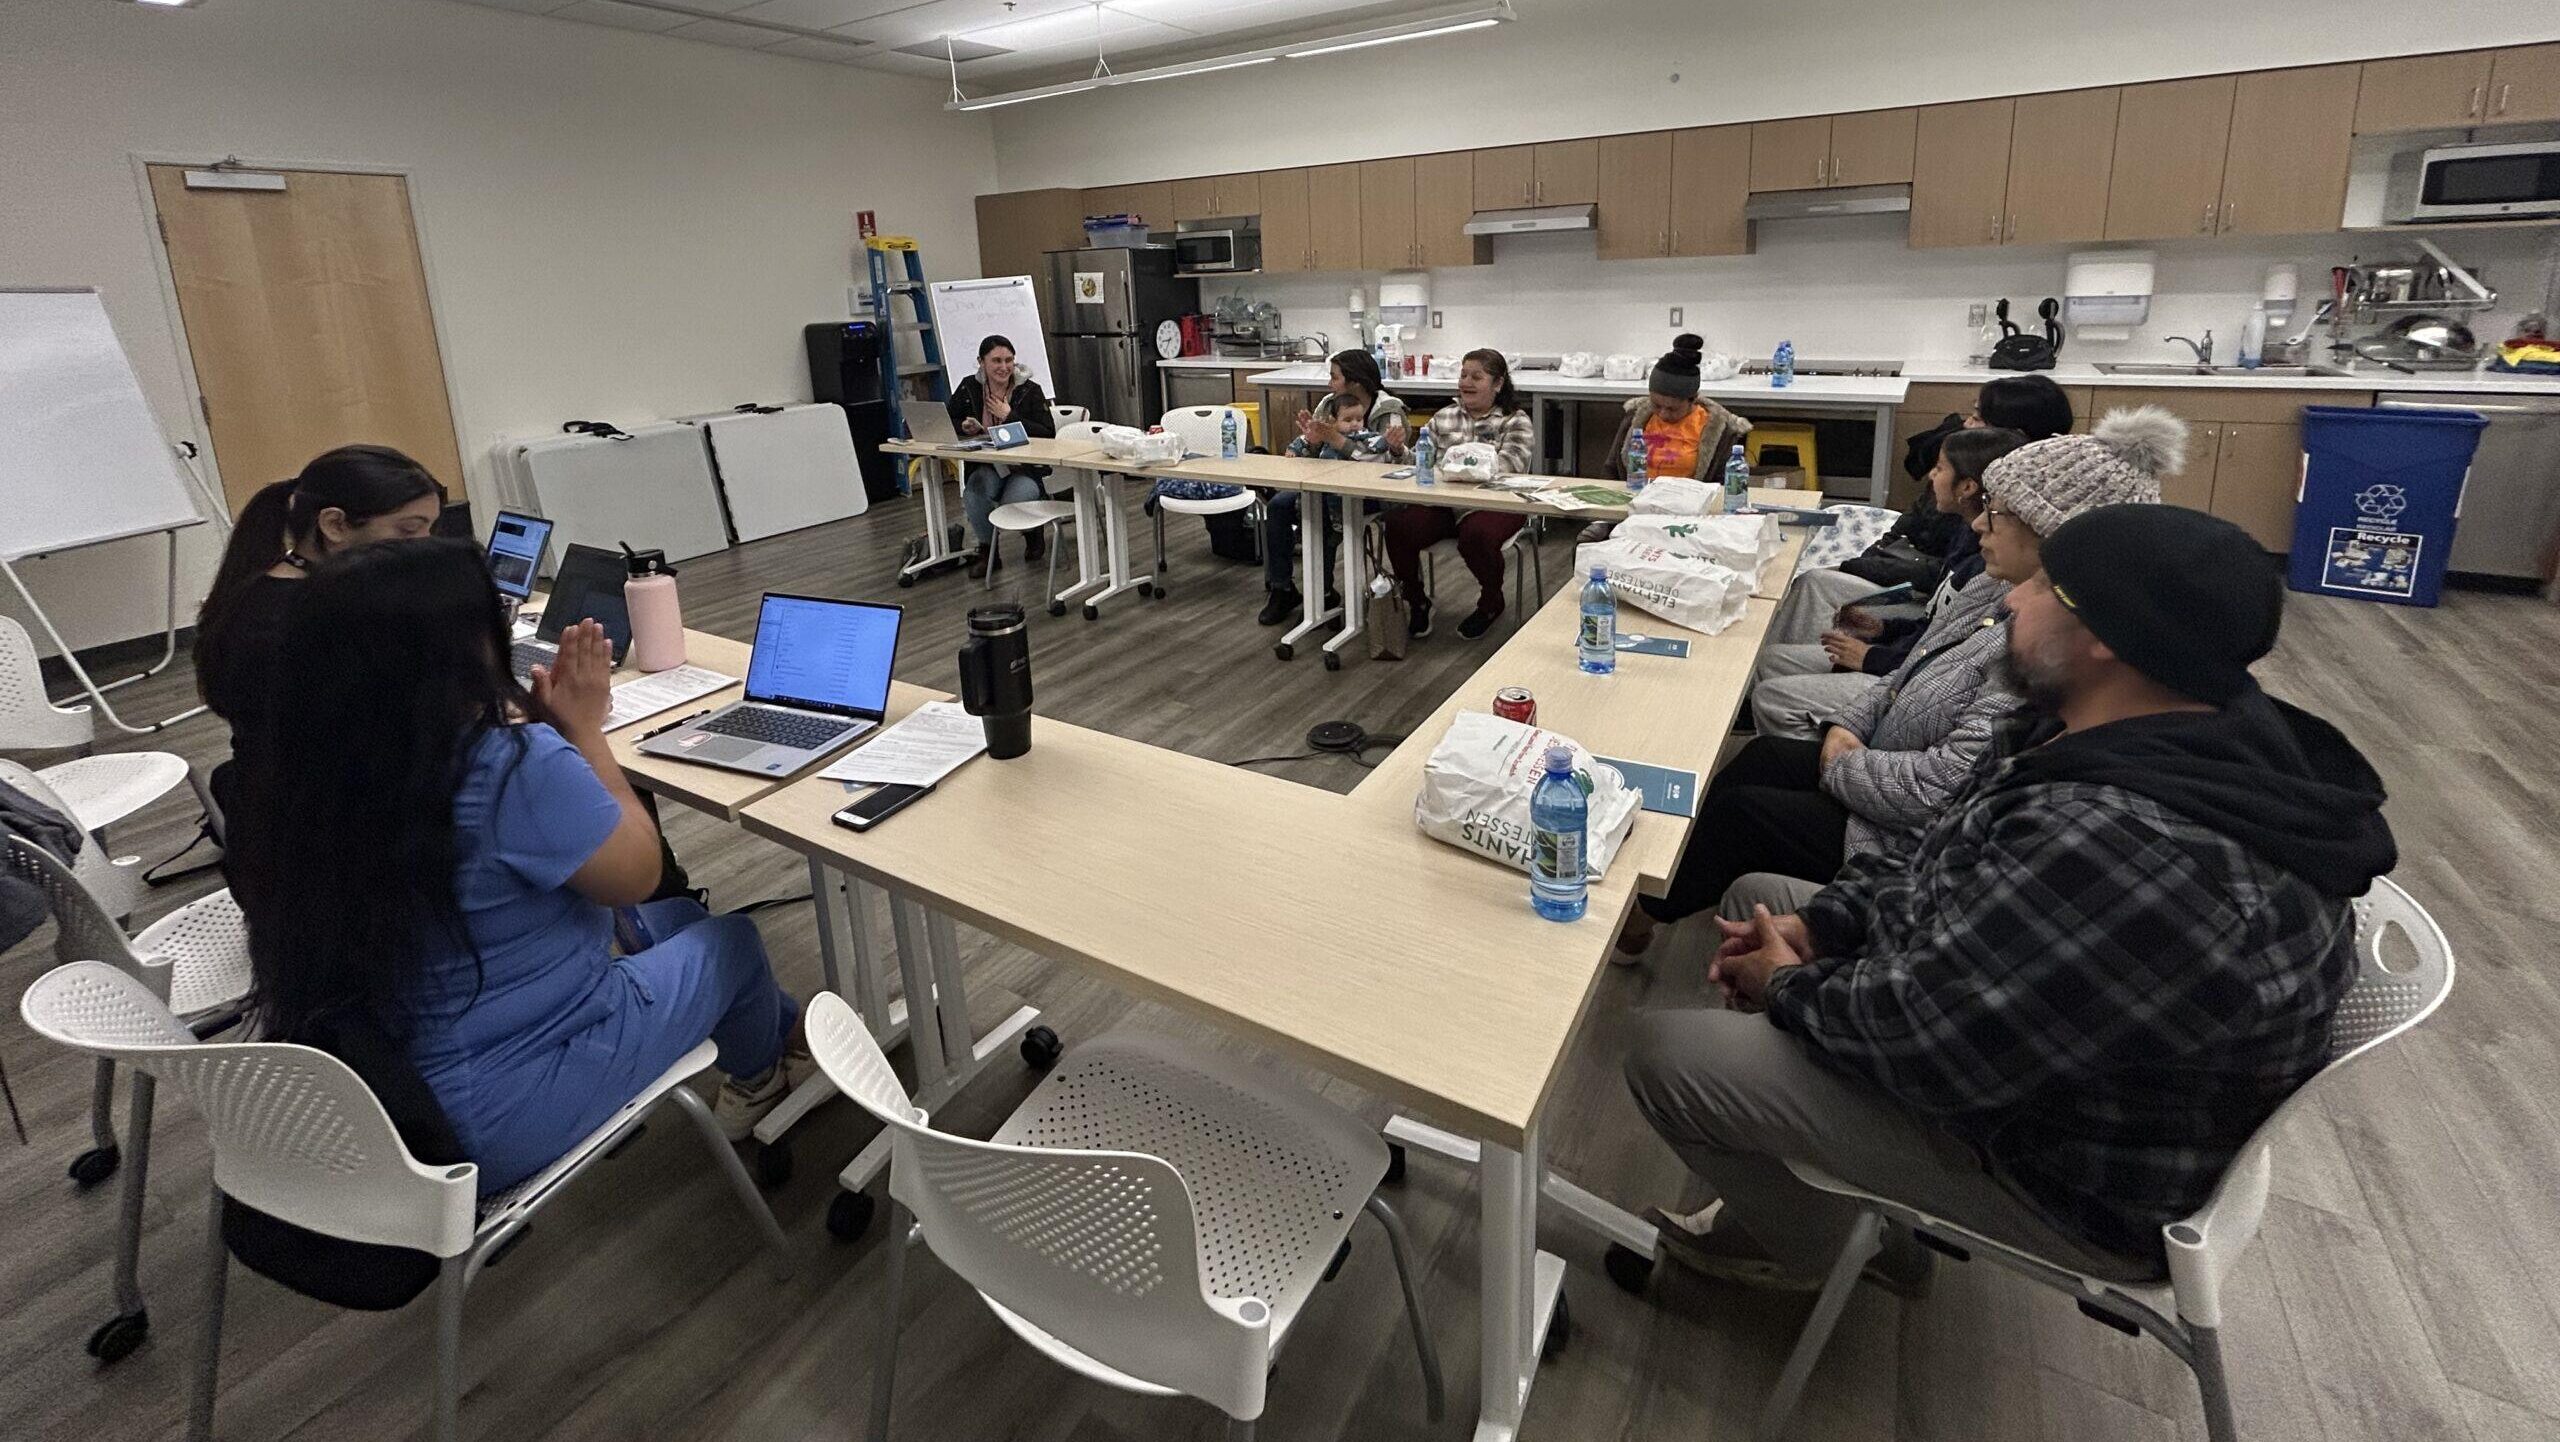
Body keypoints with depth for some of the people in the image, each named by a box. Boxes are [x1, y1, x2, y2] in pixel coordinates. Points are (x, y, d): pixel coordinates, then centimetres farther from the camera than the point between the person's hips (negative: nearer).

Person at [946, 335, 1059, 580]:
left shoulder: (1030, 390, -4)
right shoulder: (969, 387, 4)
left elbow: (1048, 434, -12)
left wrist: (1010, 417, -16)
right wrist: (965, 427, -10)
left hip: (1027, 468, -2)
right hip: (987, 466, 3)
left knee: (1013, 503, -30)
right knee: (974, 494, -29)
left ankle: (1034, 531, 9)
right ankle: (987, 551, -5)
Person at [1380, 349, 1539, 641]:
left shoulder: (1516, 422, 5)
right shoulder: (1444, 417, 19)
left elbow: (1510, 465, -12)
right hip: (1444, 502, 4)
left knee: (1476, 535, -36)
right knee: (1397, 523, -23)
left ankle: (1491, 603, -2)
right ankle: (1417, 601, 2)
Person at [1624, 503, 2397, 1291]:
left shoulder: (2133, 849, -38)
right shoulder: (2176, 742, -5)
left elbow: (1920, 1036, -31)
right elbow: (1948, 858, 7)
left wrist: (1789, 986, -12)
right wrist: (1823, 923, -3)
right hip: (2031, 1033, 9)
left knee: (1668, 1051, -13)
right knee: (1756, 895, 15)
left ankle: (1810, 1242, 20)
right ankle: (1865, 1200, 29)